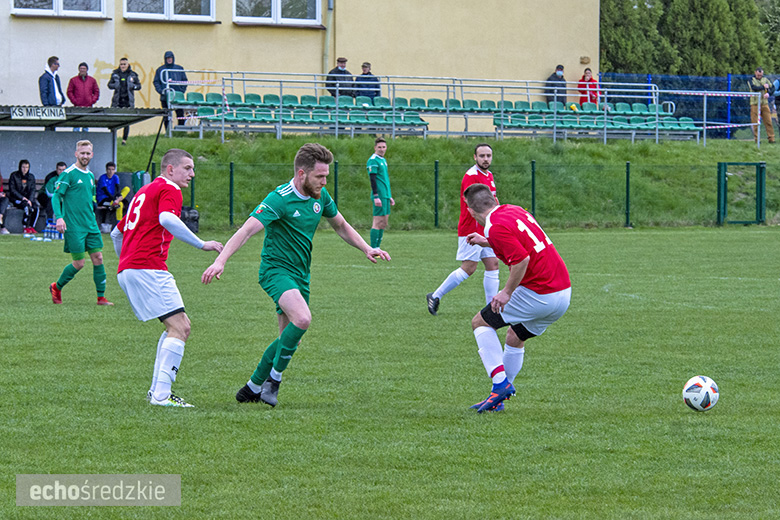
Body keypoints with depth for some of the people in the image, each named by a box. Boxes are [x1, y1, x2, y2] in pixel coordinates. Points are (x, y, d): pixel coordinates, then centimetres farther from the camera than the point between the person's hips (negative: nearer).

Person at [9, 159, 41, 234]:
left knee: (36, 207, -26)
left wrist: (30, 200, -12)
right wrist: (22, 198, -17)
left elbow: (32, 190, 6)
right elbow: (12, 190, -6)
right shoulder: (14, 176, -1)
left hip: (29, 198, 4)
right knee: (27, 206, -34)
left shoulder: (31, 177, 12)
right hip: (16, 199, -4)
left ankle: (32, 227, -20)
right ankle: (26, 228, -27)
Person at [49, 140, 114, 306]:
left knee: (98, 258, -1)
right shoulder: (68, 174, -8)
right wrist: (59, 217, -24)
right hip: (73, 227, -7)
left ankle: (101, 297, 3)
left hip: (90, 225, 7)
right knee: (79, 263, -6)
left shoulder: (90, 175, 14)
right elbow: (56, 196, -11)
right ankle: (56, 288, 17)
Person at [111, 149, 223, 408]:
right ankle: (162, 395, -19)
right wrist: (201, 244, -23)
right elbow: (167, 219, -25)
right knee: (179, 328, -12)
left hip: (126, 270, 10)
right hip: (149, 268, -10)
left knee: (180, 327, 16)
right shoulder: (169, 189, -3)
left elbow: (117, 233, 33)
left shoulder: (144, 191, 27)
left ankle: (157, 390, 11)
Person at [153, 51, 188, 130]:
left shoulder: (179, 68, 10)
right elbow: (156, 82, 7)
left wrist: (182, 90, -2)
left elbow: (184, 80, 13)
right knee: (167, 117, 0)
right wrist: (160, 90, -9)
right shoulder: (160, 69, 8)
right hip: (165, 97, 0)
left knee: (181, 115, -5)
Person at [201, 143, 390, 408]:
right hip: (276, 268, -8)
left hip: (300, 274, 8)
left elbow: (341, 225, 21)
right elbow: (247, 230, -29)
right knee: (302, 318, -30)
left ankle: (253, 387, 23)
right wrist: (220, 261, -42)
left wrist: (366, 249, 8)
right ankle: (273, 379, -15)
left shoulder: (320, 196, 3)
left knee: (289, 339, 7)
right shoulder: (279, 199, -20)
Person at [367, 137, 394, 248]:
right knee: (378, 221, -9)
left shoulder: (383, 160, 18)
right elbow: (372, 179, -16)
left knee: (383, 223, 9)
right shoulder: (373, 160, -10)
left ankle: (377, 248, 13)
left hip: (386, 196, 9)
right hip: (379, 196, -9)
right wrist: (376, 196, -21)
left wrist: (389, 196, 25)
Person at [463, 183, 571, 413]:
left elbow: (522, 259, -26)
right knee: (515, 338, 25)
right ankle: (498, 399, 29)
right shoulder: (514, 210, 12)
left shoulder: (496, 227, -15)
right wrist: (487, 242, 36)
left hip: (539, 294, -8)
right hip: (564, 292, 9)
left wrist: (507, 292, -17)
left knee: (480, 323, 7)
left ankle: (500, 383, -4)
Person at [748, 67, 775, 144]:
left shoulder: (765, 79, 12)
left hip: (764, 103, 2)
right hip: (755, 103, -2)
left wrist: (768, 93, -11)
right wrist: (763, 87, -9)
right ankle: (756, 138, 6)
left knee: (768, 121, -2)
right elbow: (754, 88, -16)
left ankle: (771, 138, 1)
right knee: (755, 122, -2)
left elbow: (772, 87, 8)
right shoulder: (751, 80, 2)